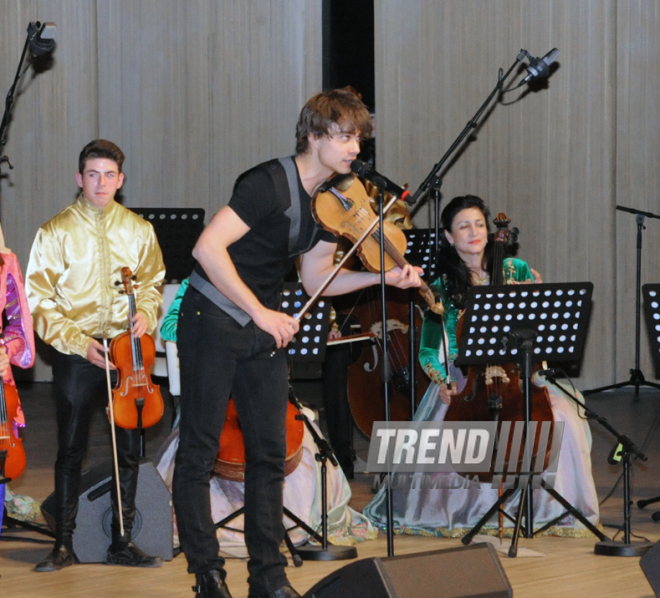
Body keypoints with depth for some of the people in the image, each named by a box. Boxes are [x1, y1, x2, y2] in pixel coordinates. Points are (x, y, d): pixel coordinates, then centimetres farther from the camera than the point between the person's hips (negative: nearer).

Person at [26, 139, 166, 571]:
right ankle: (64, 544, 9)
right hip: (77, 354, -2)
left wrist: (146, 314, -4)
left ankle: (122, 542, 14)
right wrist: (78, 342, -12)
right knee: (71, 449, 1)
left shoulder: (139, 230, 7)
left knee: (130, 450, 4)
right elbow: (39, 301, -3)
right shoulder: (56, 232, -2)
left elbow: (153, 285, 18)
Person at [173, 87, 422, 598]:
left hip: (265, 329, 8)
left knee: (270, 454, 7)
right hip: (214, 323, -8)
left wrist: (384, 277, -3)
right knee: (199, 451, -2)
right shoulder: (271, 184, -19)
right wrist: (260, 312, -25)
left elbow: (316, 280, 11)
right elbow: (208, 247, -26)